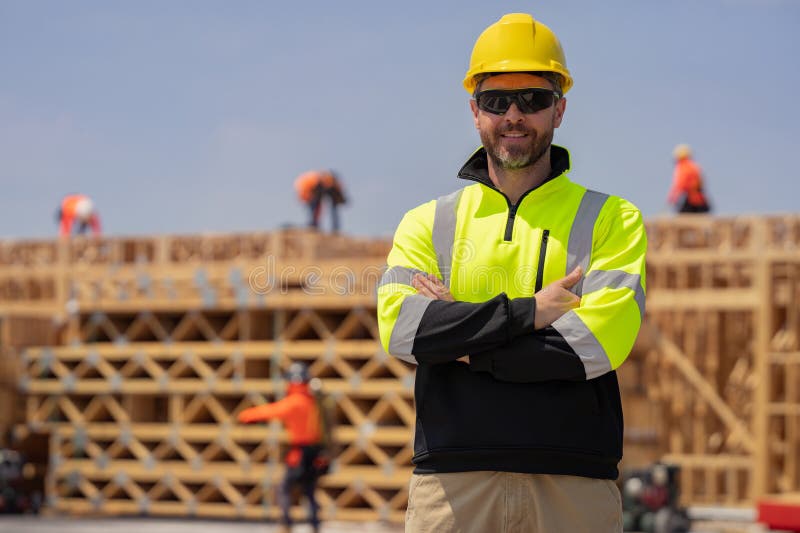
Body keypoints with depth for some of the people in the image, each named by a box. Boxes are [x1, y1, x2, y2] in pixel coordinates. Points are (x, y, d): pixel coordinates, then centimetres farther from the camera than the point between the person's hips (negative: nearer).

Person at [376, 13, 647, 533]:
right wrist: (531, 311, -9)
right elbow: (399, 325, -4)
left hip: (573, 486, -1)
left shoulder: (612, 220, 9)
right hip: (451, 483, 1)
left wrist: (464, 344, -6)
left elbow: (600, 340, -7)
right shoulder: (427, 224, 15)